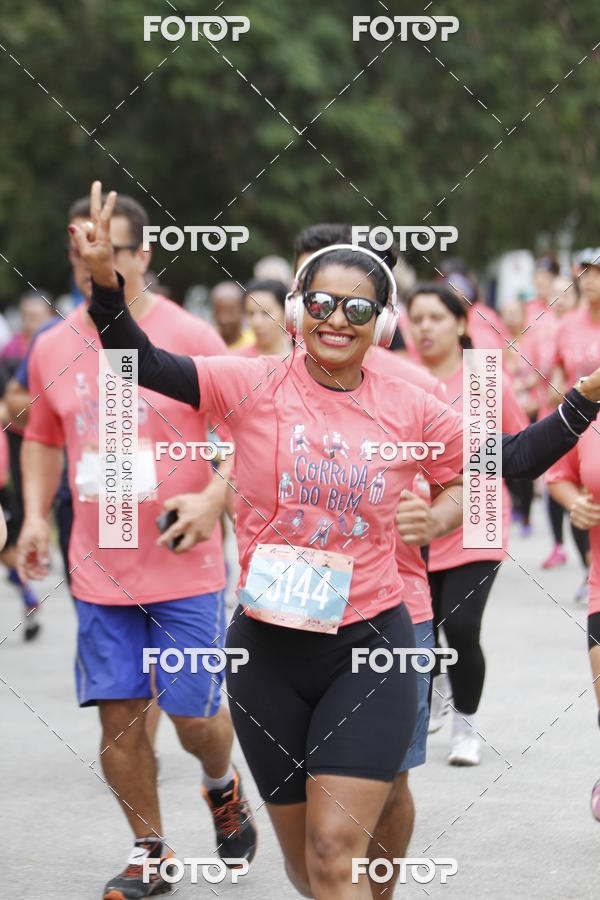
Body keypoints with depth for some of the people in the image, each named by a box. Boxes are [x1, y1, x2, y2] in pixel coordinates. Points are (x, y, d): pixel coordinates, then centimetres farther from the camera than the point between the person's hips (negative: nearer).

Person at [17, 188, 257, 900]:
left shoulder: (191, 338, -7)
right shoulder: (52, 348, 5)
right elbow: (42, 439, 20)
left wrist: (212, 499, -19)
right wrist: (35, 516, 7)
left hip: (186, 569, -3)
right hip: (99, 570, 3)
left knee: (195, 717, 0)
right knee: (119, 714, 2)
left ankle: (222, 787, 34)